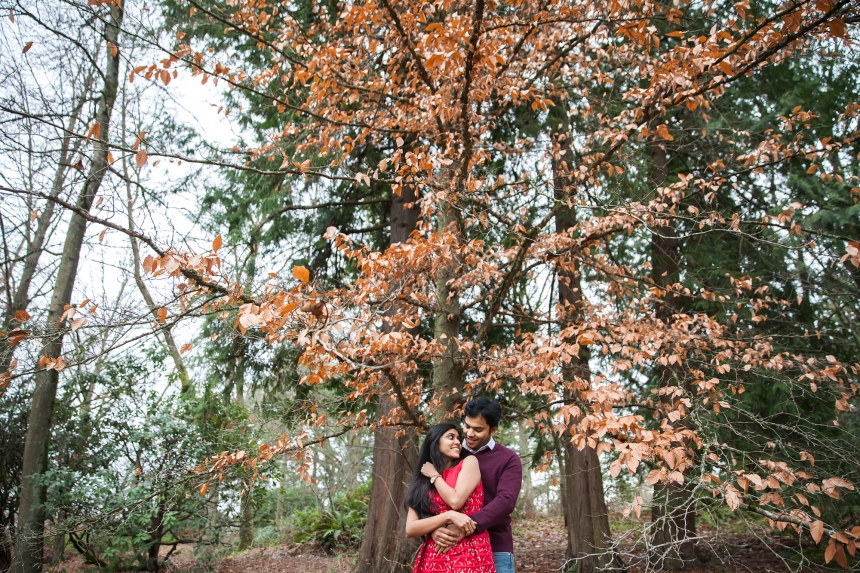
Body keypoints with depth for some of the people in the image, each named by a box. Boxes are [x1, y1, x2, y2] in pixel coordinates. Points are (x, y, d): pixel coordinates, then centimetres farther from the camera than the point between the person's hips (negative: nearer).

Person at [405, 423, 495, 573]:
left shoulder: (469, 463, 2)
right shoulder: (421, 482, 8)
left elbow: (456, 501, -13)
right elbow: (410, 530, -3)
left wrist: (434, 476, 2)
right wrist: (449, 516, -15)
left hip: (470, 554, -2)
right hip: (433, 557, 3)